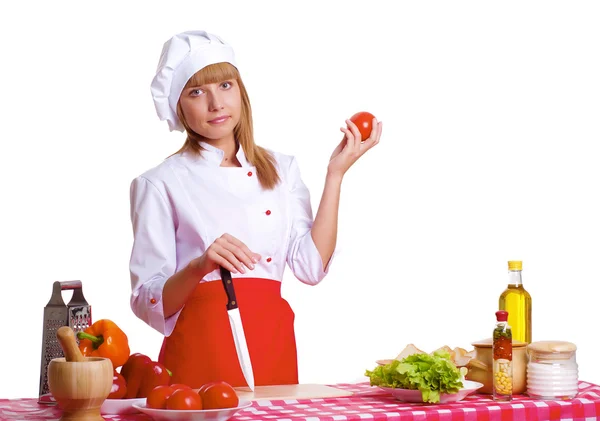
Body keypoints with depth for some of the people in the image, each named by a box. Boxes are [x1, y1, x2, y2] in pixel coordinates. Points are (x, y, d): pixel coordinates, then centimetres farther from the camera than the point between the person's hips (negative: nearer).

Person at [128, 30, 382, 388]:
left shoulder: (281, 169, 11)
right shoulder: (160, 184, -1)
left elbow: (311, 266, -1)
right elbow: (150, 302, -5)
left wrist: (336, 174, -2)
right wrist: (201, 266, -23)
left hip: (272, 344, 4)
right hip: (200, 344, -3)